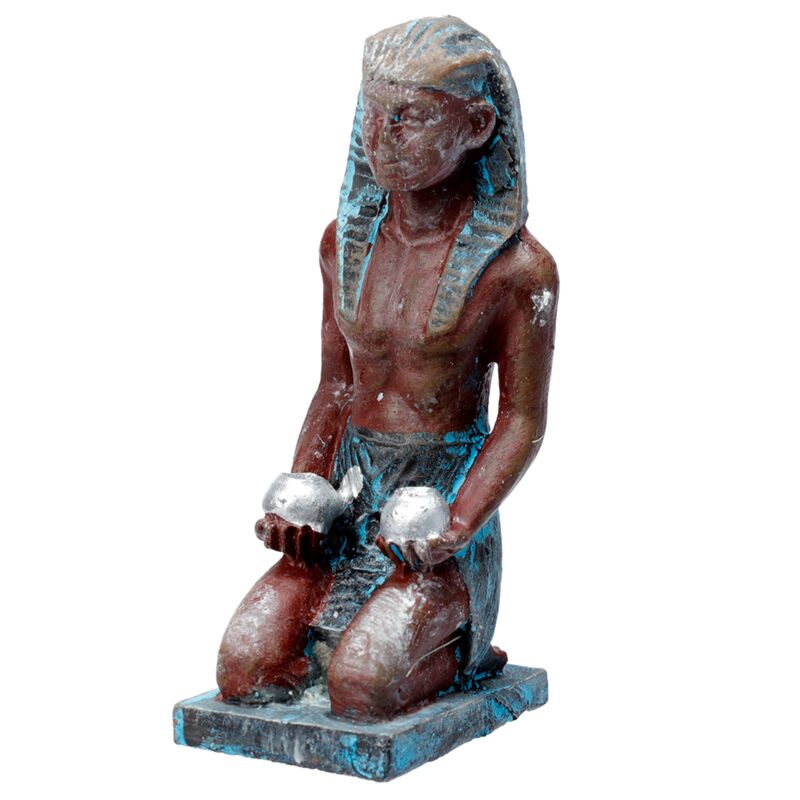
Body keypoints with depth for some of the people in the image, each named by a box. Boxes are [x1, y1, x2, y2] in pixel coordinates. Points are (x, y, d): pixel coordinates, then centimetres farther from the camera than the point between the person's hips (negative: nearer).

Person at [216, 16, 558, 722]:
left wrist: (454, 528, -18)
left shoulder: (516, 267, -11)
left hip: (449, 496, -4)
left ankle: (463, 654, 10)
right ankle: (379, 629, 16)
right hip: (353, 496, 5)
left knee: (359, 689, -24)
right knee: (244, 671, -13)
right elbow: (335, 386, 11)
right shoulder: (347, 239, 5)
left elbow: (523, 421, -6)